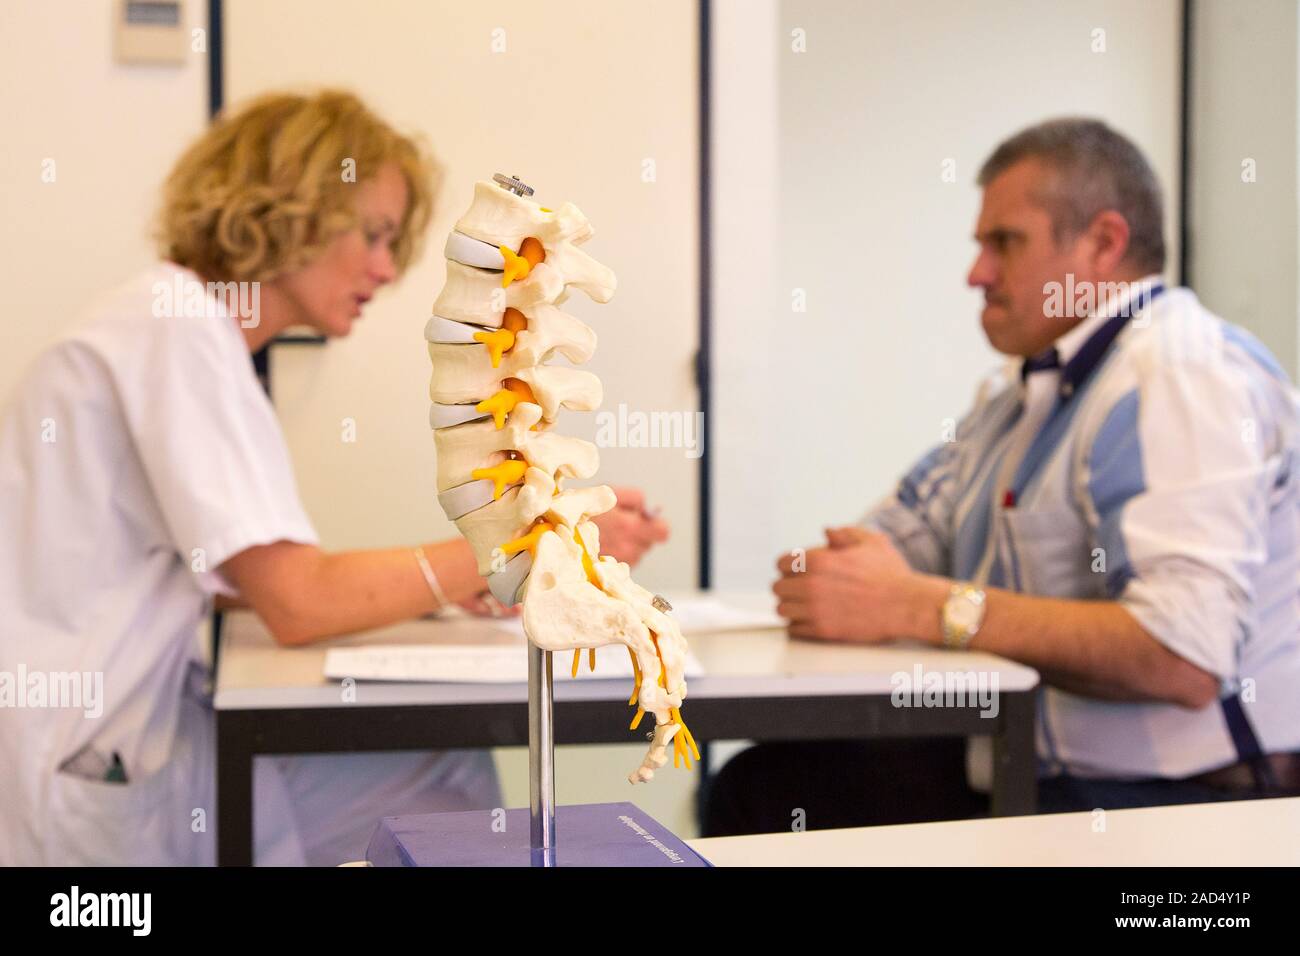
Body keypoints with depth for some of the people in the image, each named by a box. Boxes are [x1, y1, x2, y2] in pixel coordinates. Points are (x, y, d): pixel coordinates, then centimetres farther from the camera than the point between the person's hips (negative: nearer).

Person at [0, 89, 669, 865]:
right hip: (95, 777, -8)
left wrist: (461, 578, 2)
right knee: (447, 782, -6)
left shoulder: (187, 330, 12)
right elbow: (298, 603, -21)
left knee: (450, 766, 2)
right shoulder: (177, 327, -15)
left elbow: (258, 578, 9)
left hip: (128, 722, 8)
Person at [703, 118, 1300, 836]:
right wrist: (829, 579, -5)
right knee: (761, 787, -2)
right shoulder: (1022, 388, 17)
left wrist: (922, 606, -23)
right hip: (1022, 770, 9)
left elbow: (1182, 659, -27)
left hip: (1167, 801, -9)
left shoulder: (1186, 378, -15)